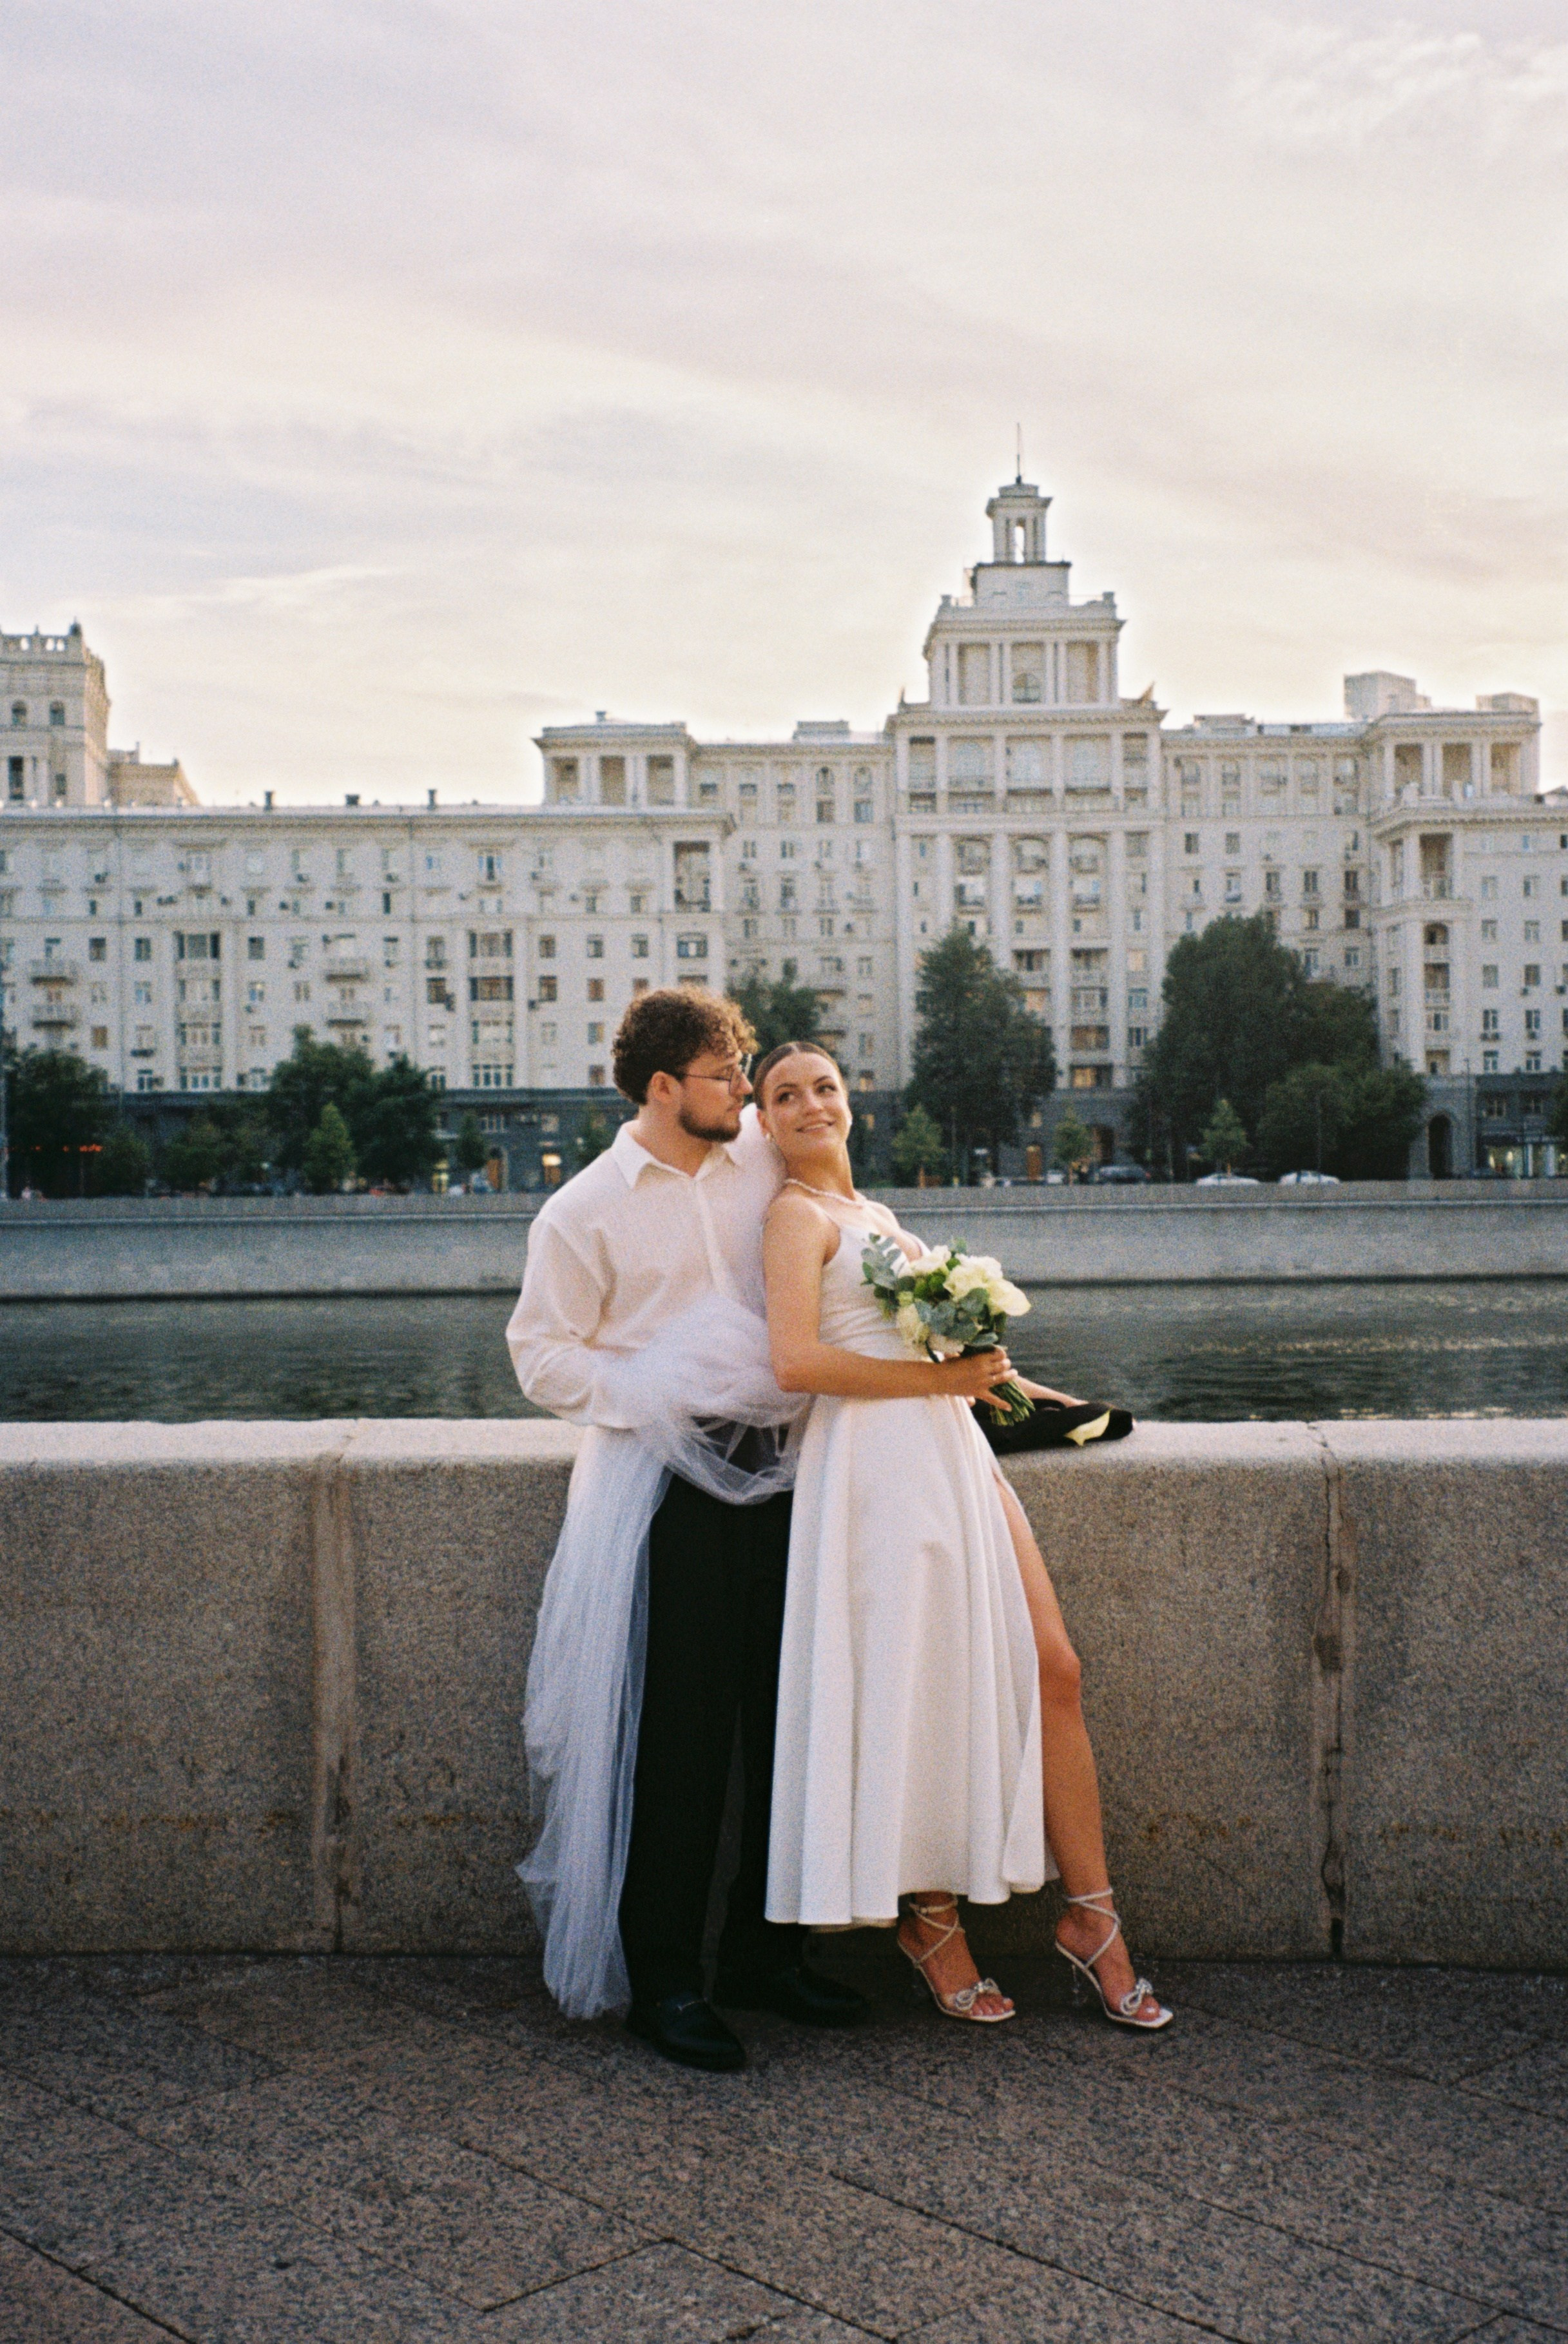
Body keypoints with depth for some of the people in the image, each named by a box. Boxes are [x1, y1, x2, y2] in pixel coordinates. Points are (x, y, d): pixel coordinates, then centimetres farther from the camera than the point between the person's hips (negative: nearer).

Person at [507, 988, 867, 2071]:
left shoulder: (765, 1158, 9)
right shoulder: (585, 1211, -1)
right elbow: (543, 1355, -1)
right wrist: (655, 1398, -12)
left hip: (782, 1468, 5)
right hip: (669, 1483, -4)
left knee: (791, 1720, 8)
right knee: (679, 1734, -3)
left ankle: (769, 1950, 23)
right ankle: (663, 1980, 10)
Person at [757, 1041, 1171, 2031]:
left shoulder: (872, 1210, 22)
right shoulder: (799, 1213, -4)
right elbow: (798, 1362, -17)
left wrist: (1009, 1381, 27)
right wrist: (943, 1376, -13)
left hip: (956, 1451, 8)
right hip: (882, 1464, -8)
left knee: (1052, 1669, 1)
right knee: (922, 1690, -2)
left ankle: (1091, 1914, 10)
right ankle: (931, 1916, 17)